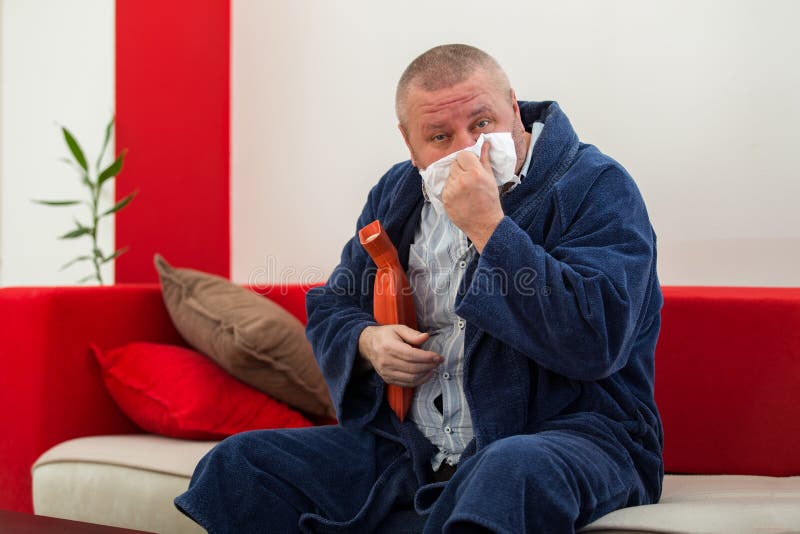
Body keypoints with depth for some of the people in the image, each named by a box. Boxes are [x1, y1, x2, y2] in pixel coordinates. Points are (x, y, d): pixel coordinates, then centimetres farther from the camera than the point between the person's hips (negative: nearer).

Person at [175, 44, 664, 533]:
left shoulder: (597, 187, -8)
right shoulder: (398, 194, 13)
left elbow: (595, 341, -24)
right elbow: (329, 310, 22)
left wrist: (489, 226, -23)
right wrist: (367, 343, -3)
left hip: (567, 432, -6)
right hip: (410, 444, 6)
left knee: (513, 472, -43)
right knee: (239, 462, -8)